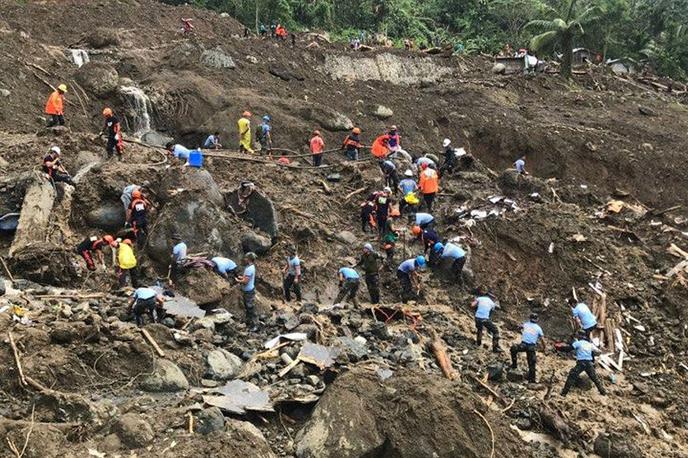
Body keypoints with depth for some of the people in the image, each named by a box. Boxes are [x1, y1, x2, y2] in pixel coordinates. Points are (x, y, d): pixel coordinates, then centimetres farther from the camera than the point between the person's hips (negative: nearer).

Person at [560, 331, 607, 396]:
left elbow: (569, 348, -10)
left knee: (571, 377, -4)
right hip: (589, 363, 5)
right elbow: (597, 352, 12)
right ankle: (603, 391, 26)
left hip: (581, 363, -5)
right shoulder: (590, 344, 12)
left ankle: (564, 392, -11)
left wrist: (559, 348, -4)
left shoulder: (578, 343, -2)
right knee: (595, 378, 20)